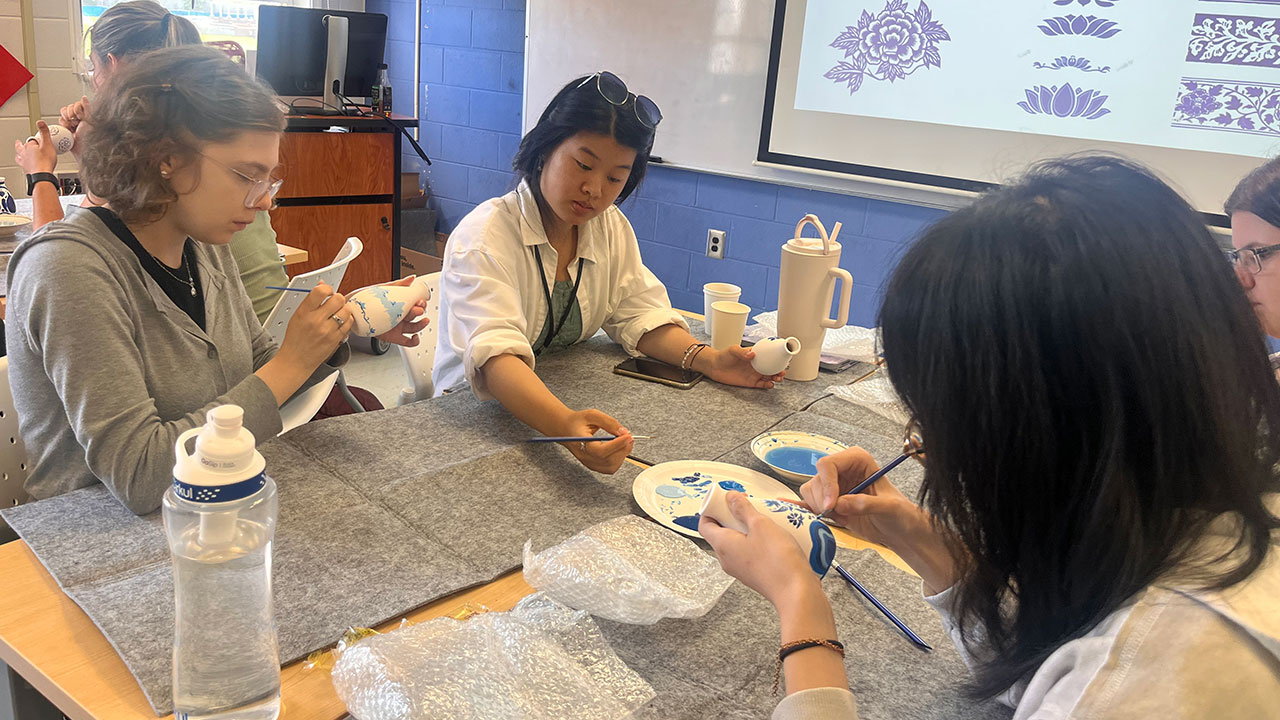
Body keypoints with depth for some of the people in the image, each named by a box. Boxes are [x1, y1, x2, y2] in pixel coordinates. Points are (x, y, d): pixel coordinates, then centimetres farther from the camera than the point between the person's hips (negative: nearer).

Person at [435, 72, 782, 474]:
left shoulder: (612, 229, 3)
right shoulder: (483, 237, -20)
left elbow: (639, 314, 4)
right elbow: (495, 354, -34)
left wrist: (708, 360, -15)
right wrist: (565, 425, -52)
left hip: (573, 403, 5)